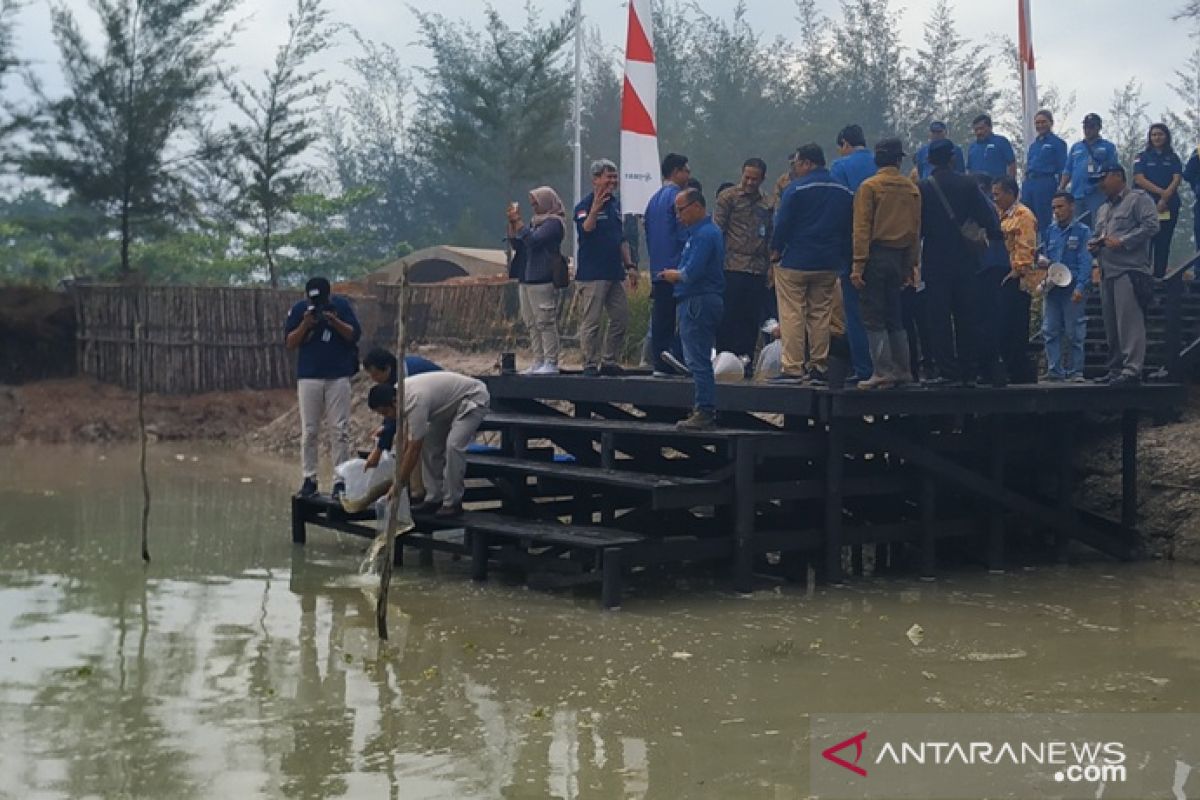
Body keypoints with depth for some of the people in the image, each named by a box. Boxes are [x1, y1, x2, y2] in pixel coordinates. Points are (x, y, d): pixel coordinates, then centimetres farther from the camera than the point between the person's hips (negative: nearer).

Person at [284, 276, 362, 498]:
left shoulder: (342, 305, -2)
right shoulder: (298, 310, 0)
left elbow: (355, 335, -2)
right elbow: (289, 343, 0)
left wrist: (335, 322, -18)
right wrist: (305, 325, -16)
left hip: (339, 377, -1)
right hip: (309, 377, 1)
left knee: (341, 430, -1)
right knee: (308, 431, 3)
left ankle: (341, 480, 2)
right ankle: (309, 479, 9)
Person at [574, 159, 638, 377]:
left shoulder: (615, 204, 15)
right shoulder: (585, 205, -8)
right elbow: (586, 229, -28)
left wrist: (630, 266, 16)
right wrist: (595, 208, -43)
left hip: (615, 274, 8)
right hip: (591, 275, -8)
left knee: (621, 318, 8)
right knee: (591, 322, -4)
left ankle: (609, 362, 17)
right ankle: (590, 365, 2)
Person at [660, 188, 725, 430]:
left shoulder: (704, 234, -16)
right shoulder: (702, 231, 18)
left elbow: (692, 272, -24)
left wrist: (674, 275, -6)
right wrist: (677, 276, 6)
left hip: (699, 302, -11)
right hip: (699, 301, 11)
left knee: (698, 360, -9)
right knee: (698, 359, 15)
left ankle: (705, 413, -7)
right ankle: (705, 410, 19)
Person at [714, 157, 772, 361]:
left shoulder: (766, 203, 16)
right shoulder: (728, 197, 2)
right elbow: (717, 230, -2)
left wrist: (770, 265, 12)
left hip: (758, 269, 4)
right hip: (733, 268, -4)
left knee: (752, 318, 3)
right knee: (729, 316, -4)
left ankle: (745, 359, 8)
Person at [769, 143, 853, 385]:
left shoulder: (797, 188, -10)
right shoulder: (845, 192, 7)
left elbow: (783, 223, -12)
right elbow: (849, 228, 11)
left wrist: (776, 248, 2)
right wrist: (843, 258, 16)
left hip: (795, 263, -5)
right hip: (829, 265, 6)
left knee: (792, 315, -2)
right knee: (820, 315, 11)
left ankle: (792, 367, -6)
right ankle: (819, 367, 10)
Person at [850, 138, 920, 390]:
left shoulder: (869, 187, -7)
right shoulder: (912, 189, 7)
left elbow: (862, 229, -11)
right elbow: (916, 230, 9)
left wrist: (858, 265, -11)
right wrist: (912, 265, 14)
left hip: (876, 256, -5)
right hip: (900, 258, 5)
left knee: (874, 317, -1)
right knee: (894, 317, 14)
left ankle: (883, 372, -6)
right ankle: (902, 371, 14)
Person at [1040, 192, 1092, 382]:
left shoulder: (1082, 231, 0)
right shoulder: (1050, 231, 14)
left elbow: (1085, 261, -7)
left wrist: (1080, 287, -18)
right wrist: (1043, 262, -2)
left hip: (1073, 288, -5)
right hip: (1052, 287, 5)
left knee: (1074, 333, -1)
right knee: (1050, 331, 1)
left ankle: (1075, 371, 5)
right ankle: (1054, 370, 5)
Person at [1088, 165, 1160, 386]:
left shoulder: (1138, 199, -1)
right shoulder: (1104, 209, 26)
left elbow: (1151, 225, -14)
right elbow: (1096, 235, 32)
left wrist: (1122, 242, -16)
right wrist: (1093, 245, 8)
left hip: (1130, 271, -9)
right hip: (1107, 274, 9)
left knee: (1129, 323, -13)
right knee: (1111, 325, 10)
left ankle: (1132, 369, -16)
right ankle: (1115, 369, 16)